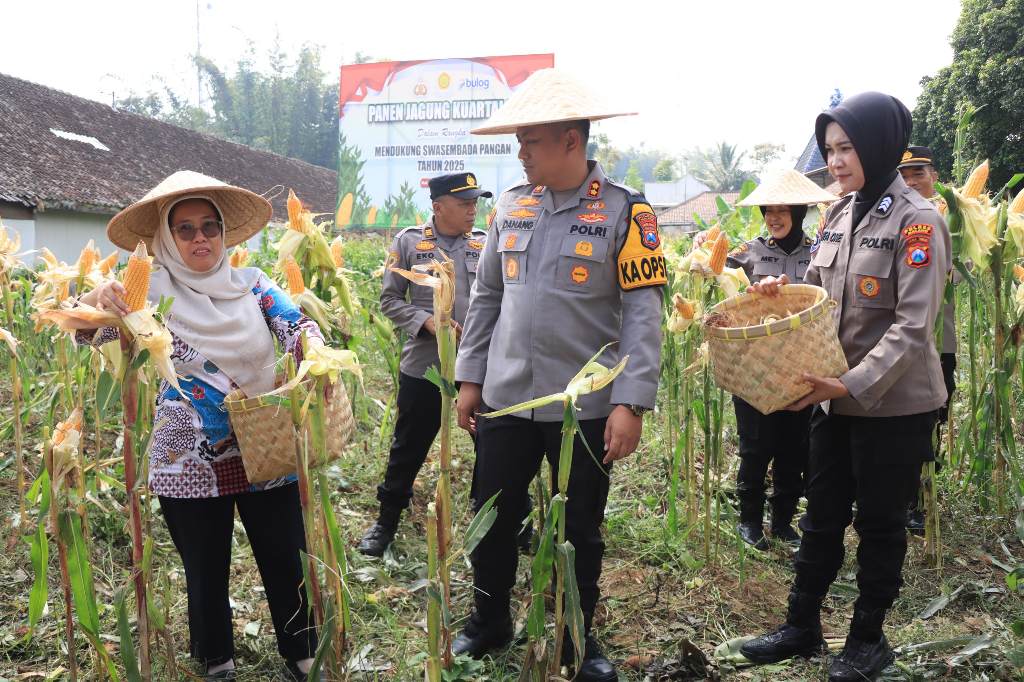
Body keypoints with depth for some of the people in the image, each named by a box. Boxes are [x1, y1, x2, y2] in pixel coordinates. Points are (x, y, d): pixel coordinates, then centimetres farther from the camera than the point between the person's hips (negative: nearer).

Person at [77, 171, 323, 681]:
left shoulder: (251, 283, 1)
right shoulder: (150, 293, -4)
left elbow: (297, 326, -10)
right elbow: (89, 333, -14)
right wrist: (93, 302, -38)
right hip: (190, 464, -1)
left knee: (288, 566, 11)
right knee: (206, 577, 15)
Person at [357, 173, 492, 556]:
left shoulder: (486, 244, 3)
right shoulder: (408, 242, -2)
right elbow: (390, 300, -1)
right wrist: (426, 321, -15)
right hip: (423, 366, -1)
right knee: (409, 448, 11)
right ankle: (387, 521, 30)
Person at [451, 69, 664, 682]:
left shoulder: (624, 211, -8)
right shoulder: (511, 207, 6)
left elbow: (643, 313, -11)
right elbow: (486, 298, 12)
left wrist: (631, 403, -17)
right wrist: (471, 378, 9)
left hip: (584, 405, -4)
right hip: (505, 399, 4)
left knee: (581, 529, 12)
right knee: (493, 517, 14)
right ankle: (489, 622, 37)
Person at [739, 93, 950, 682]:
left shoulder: (916, 221, -14)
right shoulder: (841, 214, 7)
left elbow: (914, 327, -19)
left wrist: (855, 385, -28)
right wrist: (782, 289, -4)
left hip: (892, 405, -6)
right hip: (836, 398, 7)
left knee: (879, 523, 9)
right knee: (822, 518, 14)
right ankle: (803, 626, 29)